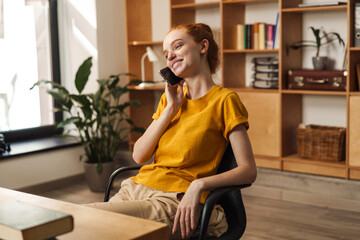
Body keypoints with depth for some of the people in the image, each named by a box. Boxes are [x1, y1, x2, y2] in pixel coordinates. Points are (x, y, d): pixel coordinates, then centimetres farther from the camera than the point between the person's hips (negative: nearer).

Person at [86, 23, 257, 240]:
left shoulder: (224, 100, -1)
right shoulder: (170, 97, 18)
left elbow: (248, 171, -6)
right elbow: (139, 156, 8)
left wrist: (200, 184, -20)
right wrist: (170, 109, 2)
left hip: (177, 200, -6)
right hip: (137, 188, 6)